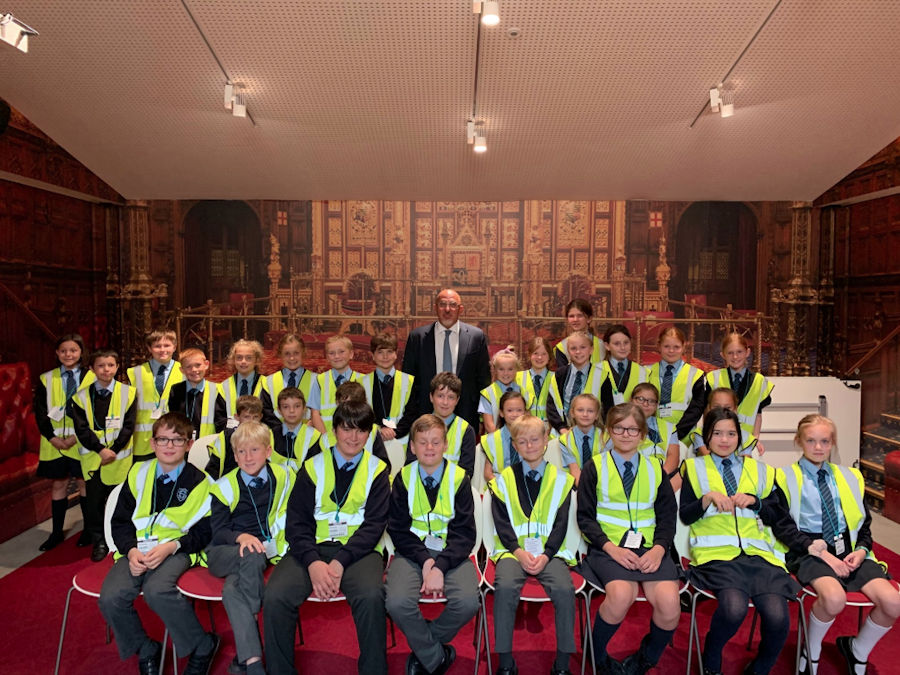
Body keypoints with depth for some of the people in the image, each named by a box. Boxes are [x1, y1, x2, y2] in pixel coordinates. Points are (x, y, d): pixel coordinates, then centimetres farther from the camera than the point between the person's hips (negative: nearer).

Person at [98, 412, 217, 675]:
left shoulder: (198, 482, -1)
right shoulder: (138, 474, 7)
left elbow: (203, 532, 0)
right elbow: (120, 521, 9)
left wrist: (171, 546, -17)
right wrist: (131, 550, -10)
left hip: (176, 549, -4)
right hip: (137, 548, 4)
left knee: (157, 590, -34)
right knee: (110, 598, -24)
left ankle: (203, 647, -10)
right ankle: (147, 652, 5)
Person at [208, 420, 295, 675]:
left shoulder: (284, 477, 1)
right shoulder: (225, 487, -2)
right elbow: (218, 530, -5)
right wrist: (241, 537, -25)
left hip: (267, 550, 1)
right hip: (225, 553, -1)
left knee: (232, 590, -31)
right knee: (252, 556, -35)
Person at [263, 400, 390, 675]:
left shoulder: (377, 470, 6)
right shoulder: (313, 467, 9)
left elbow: (374, 524, -2)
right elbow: (297, 521, 2)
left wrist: (340, 562, -17)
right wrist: (313, 561, -16)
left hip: (358, 549, -1)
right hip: (312, 547, 2)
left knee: (371, 596, -32)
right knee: (275, 596, -24)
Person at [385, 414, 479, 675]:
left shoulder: (459, 478, -3)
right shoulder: (403, 478, 0)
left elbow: (465, 532, -5)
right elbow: (398, 529, -1)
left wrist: (440, 566, -19)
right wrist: (425, 560, -16)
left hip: (451, 551, 0)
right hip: (412, 550, 0)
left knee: (467, 602, -27)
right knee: (397, 602, -27)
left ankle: (422, 647, 5)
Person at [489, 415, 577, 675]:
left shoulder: (561, 480, 7)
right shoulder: (504, 480, 7)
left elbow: (560, 524, 2)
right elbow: (501, 523, 2)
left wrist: (545, 555, -12)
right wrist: (519, 552, -13)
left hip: (550, 550, 0)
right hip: (512, 549, 0)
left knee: (564, 588, -27)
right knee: (505, 587, -29)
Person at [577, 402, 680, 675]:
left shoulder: (655, 468, 12)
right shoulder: (595, 467, 4)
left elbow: (667, 515, 9)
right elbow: (585, 517, 0)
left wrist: (659, 548, -10)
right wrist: (611, 548, -15)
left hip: (649, 548, 3)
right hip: (609, 547, -3)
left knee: (669, 603, -24)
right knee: (621, 595, -32)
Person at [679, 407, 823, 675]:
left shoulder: (760, 471, 21)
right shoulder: (695, 468, 14)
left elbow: (779, 518, 15)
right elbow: (684, 515, 6)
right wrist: (708, 498, -9)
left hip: (758, 553, 3)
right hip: (716, 553, -3)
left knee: (778, 616, -24)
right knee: (734, 607, -31)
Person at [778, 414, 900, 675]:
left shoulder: (850, 477, 17)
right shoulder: (786, 478, 1)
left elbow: (864, 525, 17)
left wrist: (861, 550, -4)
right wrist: (821, 553, -14)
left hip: (849, 549, 5)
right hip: (809, 551, -5)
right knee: (834, 598, -34)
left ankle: (858, 650, 10)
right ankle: (811, 653, -3)